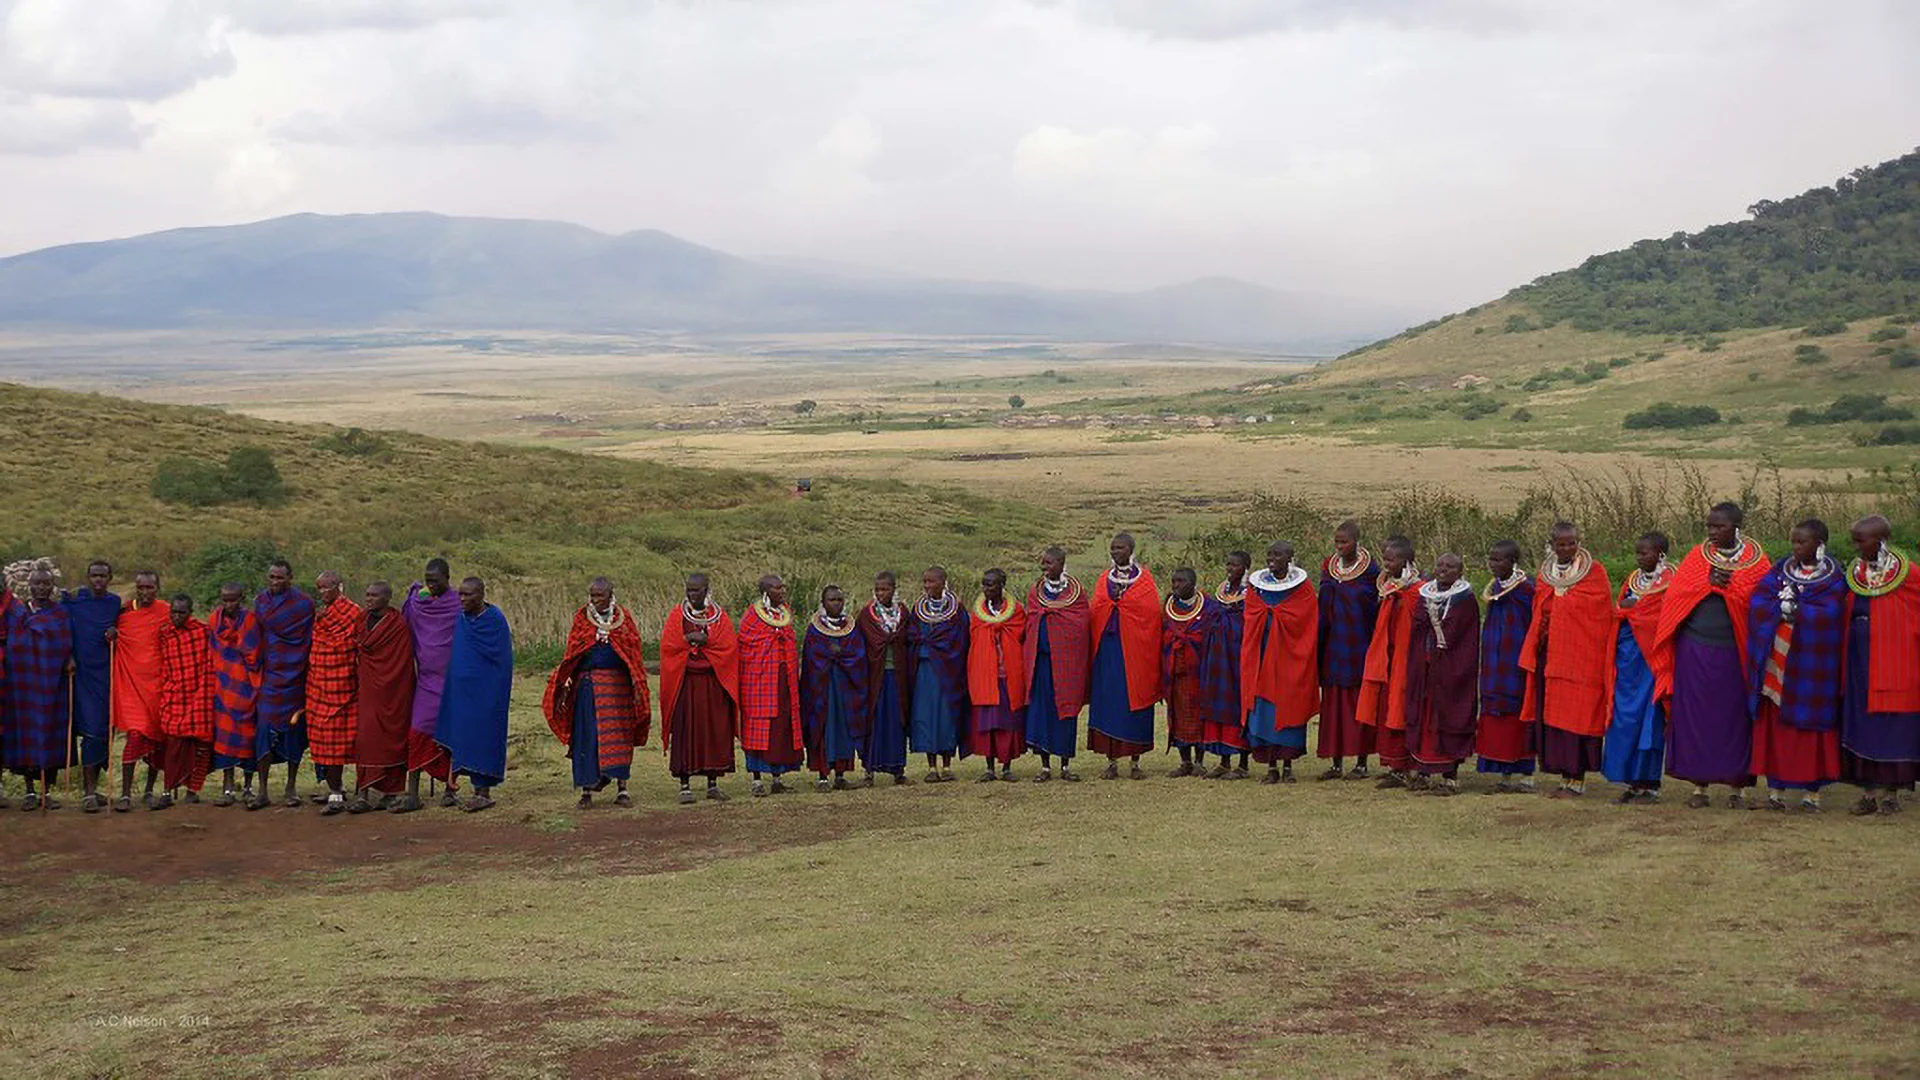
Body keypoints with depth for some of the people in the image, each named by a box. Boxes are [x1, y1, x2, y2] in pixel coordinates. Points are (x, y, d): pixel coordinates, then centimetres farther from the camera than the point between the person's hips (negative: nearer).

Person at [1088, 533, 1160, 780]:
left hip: (1134, 647, -3)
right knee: (1107, 702, 0)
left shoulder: (1144, 579, 3)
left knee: (1134, 702, -1)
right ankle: (1112, 763, 5)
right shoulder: (1105, 579, 12)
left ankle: (1135, 763, 7)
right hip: (1108, 648, 3)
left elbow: (1152, 612, -6)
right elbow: (1093, 611, 7)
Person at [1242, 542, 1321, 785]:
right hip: (1263, 654, 2)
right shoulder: (1256, 584, 7)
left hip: (1290, 656, -2)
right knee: (1264, 708, -1)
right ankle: (1271, 766, 4)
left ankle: (1287, 765, 6)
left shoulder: (1301, 587, 0)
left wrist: (1271, 613, -8)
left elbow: (1306, 621, -6)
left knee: (1288, 707, -2)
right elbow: (1251, 622, 7)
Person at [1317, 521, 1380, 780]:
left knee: (1360, 701, -1)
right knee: (1333, 701, 4)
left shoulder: (1370, 569, -6)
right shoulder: (1329, 567, 8)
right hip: (1334, 646, 5)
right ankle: (1337, 763, 10)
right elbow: (1323, 607, 11)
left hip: (1359, 644, -4)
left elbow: (1374, 608, -5)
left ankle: (1362, 762, 6)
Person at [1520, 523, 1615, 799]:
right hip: (1550, 653, 6)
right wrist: (1534, 652, 7)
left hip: (1581, 654, -6)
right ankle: (1566, 775, 12)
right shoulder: (1545, 573, 13)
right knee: (1552, 713, 5)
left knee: (1576, 715, -7)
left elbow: (1600, 613, -10)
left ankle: (1577, 779, -3)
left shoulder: (1594, 572, -3)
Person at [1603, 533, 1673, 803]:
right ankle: (1634, 783, 10)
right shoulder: (1632, 579, 15)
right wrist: (1627, 606, 0)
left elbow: (1665, 618, -13)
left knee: (1648, 718, -5)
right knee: (1624, 716, 5)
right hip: (1627, 656, 7)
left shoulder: (1668, 582, -6)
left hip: (1649, 657, -7)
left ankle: (1649, 784, 0)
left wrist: (1632, 607, -7)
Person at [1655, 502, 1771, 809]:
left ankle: (1738, 786, 10)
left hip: (1734, 651, -1)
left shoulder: (1755, 561, 3)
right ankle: (1699, 784, 7)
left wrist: (1726, 586, -15)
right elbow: (1676, 594, 1)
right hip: (1695, 649, 2)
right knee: (1696, 715, 1)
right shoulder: (1697, 556, 7)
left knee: (1734, 716, 2)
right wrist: (1708, 583, -12)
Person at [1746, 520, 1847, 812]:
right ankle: (1775, 785, 3)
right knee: (1776, 722, 0)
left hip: (1812, 663, -3)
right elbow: (1757, 603, -3)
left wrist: (1789, 607, -10)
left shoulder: (1833, 578, 0)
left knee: (1811, 724, -1)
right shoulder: (1781, 569, 9)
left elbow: (1827, 615, -15)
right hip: (1777, 660, 3)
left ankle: (1811, 789, 5)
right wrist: (1797, 610, -13)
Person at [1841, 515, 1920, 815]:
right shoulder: (1855, 572, 7)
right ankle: (1869, 792, 12)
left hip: (1893, 661, -5)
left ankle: (1890, 792, 9)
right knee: (1861, 724, 5)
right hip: (1860, 663, 5)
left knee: (1891, 724, 0)